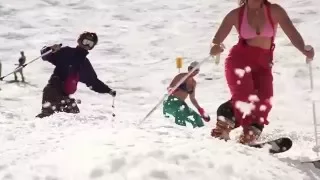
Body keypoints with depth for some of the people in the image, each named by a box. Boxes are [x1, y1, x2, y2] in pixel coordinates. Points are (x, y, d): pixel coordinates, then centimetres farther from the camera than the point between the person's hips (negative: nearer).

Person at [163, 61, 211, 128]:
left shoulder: (193, 83, 14)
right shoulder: (182, 76, -6)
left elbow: (192, 98, 24)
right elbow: (170, 87, -12)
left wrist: (200, 109, 22)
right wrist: (171, 90, -36)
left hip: (181, 103, 8)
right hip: (172, 102, -8)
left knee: (196, 117, 6)